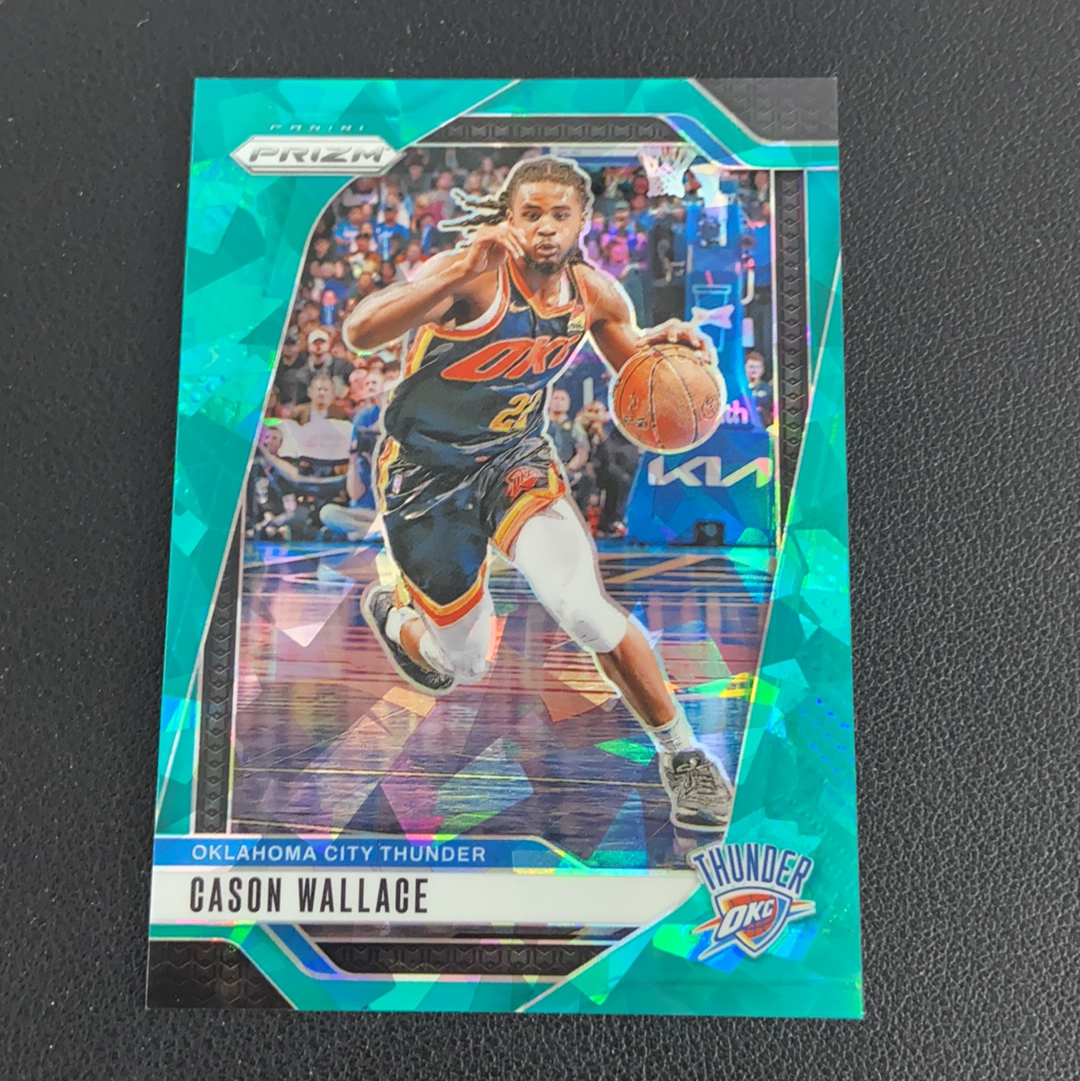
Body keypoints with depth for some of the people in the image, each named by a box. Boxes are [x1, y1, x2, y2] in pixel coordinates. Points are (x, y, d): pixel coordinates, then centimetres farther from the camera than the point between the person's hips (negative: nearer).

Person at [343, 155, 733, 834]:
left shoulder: (595, 293, -3)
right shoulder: (471, 275, -21)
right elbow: (360, 332, -35)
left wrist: (670, 343, -9)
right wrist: (463, 270, -47)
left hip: (516, 458, 3)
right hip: (426, 469, -3)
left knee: (586, 610, -23)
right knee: (464, 664, 6)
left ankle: (684, 757, 0)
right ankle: (390, 612, 43)